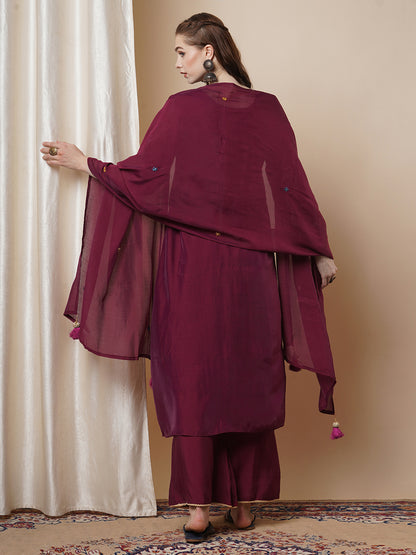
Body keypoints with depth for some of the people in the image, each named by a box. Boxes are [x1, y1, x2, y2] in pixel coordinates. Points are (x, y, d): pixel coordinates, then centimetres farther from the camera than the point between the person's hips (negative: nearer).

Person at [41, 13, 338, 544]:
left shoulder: (182, 108, -4)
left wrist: (82, 161, 12)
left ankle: (198, 506, 5)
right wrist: (321, 253, 7)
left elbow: (141, 173, -3)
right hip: (249, 264, 3)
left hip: (191, 262, -2)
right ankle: (244, 501, 18)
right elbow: (292, 187, 2)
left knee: (192, 377, 3)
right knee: (248, 376, 10)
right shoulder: (267, 109, 4)